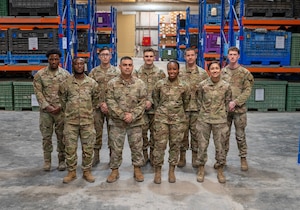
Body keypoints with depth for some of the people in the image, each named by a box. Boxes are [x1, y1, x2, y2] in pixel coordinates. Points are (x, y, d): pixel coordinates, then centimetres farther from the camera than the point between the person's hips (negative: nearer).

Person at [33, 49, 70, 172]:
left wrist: (61, 106, -10)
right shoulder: (40, 74, 1)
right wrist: (47, 106, -12)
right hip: (45, 110, 0)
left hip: (61, 110, 0)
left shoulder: (66, 74, 1)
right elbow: (38, 93, -2)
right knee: (46, 136, 7)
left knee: (62, 136, 6)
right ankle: (47, 160, 20)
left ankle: (62, 160, 19)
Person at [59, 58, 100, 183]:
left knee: (88, 148, 6)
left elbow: (96, 99, 14)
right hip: (70, 121, 0)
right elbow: (62, 100, 12)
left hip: (88, 121, 0)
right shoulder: (66, 84, 0)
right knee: (70, 148, 5)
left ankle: (87, 171, 20)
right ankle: (71, 172, 19)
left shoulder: (92, 83, 2)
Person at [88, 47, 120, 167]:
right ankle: (96, 156, 16)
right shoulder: (94, 72, 4)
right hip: (97, 107, 0)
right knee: (97, 132, 4)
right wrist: (101, 103, -11)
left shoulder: (116, 72, 4)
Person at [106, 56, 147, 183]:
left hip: (135, 122, 1)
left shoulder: (140, 84, 0)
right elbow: (110, 102, -7)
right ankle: (114, 170, 22)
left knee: (137, 146, 8)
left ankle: (137, 169, 24)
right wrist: (122, 115, -15)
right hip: (116, 122, 0)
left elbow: (142, 102, -2)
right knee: (116, 147, 7)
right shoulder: (112, 83, -2)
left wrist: (132, 115, -15)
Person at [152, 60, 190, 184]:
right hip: (161, 118, -1)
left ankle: (172, 171, 21)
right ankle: (157, 171, 13)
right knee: (159, 144, -1)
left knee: (175, 145, 7)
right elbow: (155, 99, 10)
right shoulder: (160, 84, -2)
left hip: (178, 119, 1)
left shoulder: (184, 86, -1)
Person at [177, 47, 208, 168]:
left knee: (196, 133, 6)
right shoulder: (179, 72, 4)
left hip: (197, 108, 1)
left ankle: (195, 158, 18)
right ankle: (182, 157, 17)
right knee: (183, 133, 5)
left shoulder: (202, 73, 6)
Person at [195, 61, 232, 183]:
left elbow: (227, 101, 10)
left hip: (220, 120, 0)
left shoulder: (226, 86, -2)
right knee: (202, 145, 5)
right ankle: (201, 170, 20)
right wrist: (205, 109, 8)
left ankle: (220, 171, 21)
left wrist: (222, 112, 8)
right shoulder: (203, 85, -4)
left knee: (220, 146, 6)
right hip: (204, 119, 0)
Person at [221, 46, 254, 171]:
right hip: (224, 108, 2)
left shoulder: (245, 72, -2)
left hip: (239, 109, -2)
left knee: (240, 135, 6)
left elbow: (247, 91, -7)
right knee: (224, 135, 10)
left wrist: (235, 102, -17)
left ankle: (243, 158, 21)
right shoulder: (223, 71, 6)